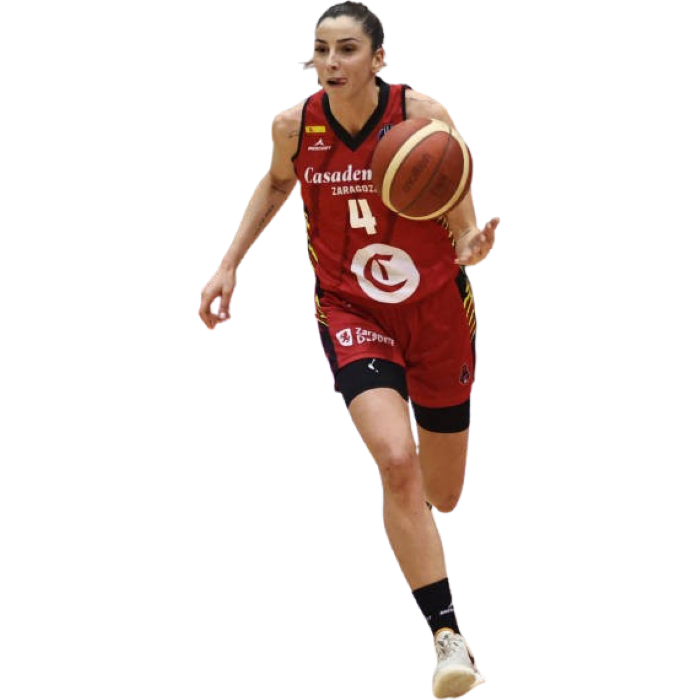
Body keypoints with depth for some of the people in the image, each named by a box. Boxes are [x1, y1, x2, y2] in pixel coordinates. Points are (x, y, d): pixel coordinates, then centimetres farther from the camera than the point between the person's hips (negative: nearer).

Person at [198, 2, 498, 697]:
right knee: (396, 460, -26)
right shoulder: (293, 125, -10)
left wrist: (473, 246, -33)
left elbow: (463, 229, -10)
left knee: (441, 495, 15)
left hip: (437, 313, 0)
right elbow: (276, 183, 14)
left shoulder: (424, 116, -17)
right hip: (351, 312, 0)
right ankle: (448, 638, -22)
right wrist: (228, 264, 9)